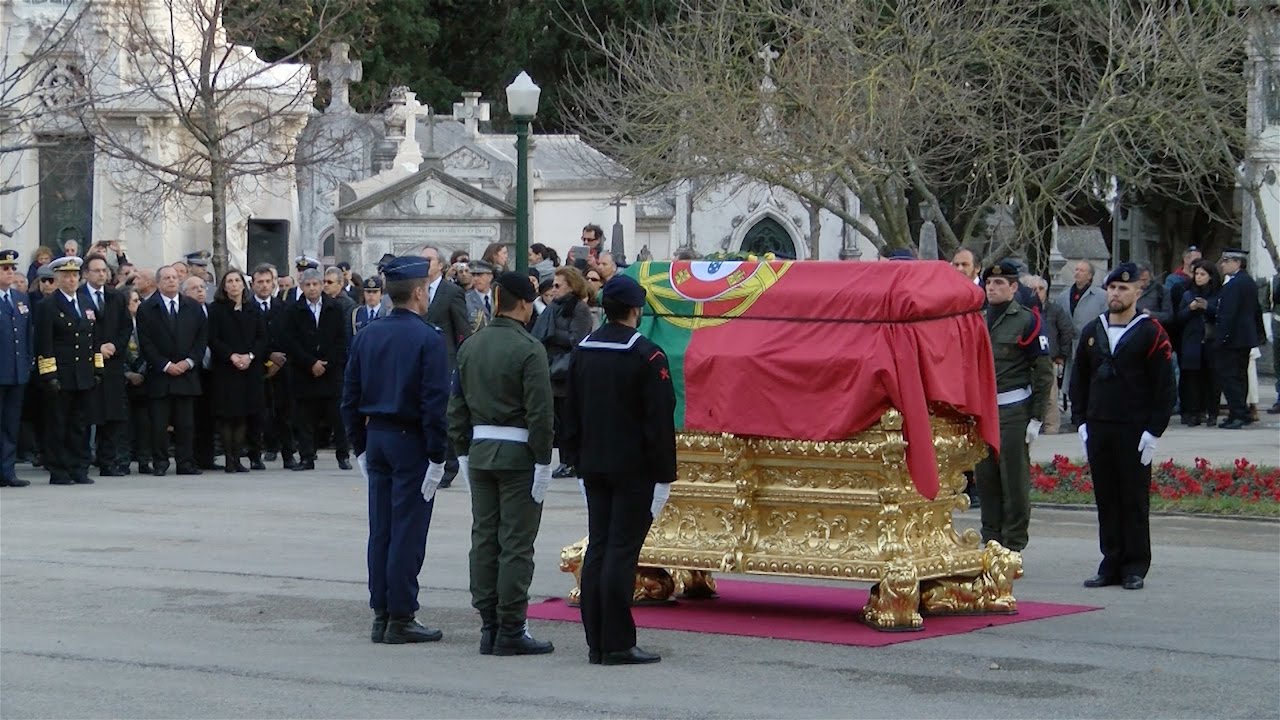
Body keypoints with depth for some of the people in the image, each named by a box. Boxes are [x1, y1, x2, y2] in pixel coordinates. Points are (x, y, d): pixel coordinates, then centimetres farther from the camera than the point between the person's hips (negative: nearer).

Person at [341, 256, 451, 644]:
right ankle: (401, 619, 0)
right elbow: (435, 401, -16)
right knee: (408, 531, -2)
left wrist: (360, 447, 16)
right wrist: (437, 456, -11)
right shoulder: (428, 338, -12)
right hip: (411, 441, -6)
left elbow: (350, 397, 10)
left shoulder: (366, 336, 7)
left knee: (380, 531, 9)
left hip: (376, 438, 6)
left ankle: (381, 616, 13)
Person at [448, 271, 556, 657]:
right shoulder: (529, 349, -13)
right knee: (516, 545, -3)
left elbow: (457, 405, 12)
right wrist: (543, 462, -11)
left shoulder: (470, 346, 8)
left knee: (484, 539, 10)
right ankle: (511, 631, -2)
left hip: (480, 451, 7)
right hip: (517, 454, -7)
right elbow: (539, 412, -16)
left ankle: (488, 626, 13)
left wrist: (463, 451, 17)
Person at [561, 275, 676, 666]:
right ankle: (617, 644, -7)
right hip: (634, 470, -6)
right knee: (622, 552, -6)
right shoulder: (646, 356, -11)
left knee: (597, 549, 9)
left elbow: (571, 414, 14)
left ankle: (596, 642, 10)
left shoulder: (583, 352, 9)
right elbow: (659, 419, -12)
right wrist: (664, 474, -9)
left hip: (594, 468, 6)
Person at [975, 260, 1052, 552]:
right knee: (986, 479, 6)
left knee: (1015, 481, -2)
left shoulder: (1026, 321, -2)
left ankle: (1013, 547, 4)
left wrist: (1036, 418, -9)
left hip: (1014, 412, -5)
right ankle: (990, 542, 15)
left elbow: (1043, 372, -4)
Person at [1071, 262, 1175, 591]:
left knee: (1134, 501, 0)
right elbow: (1079, 379, 15)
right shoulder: (1092, 331, 11)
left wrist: (1154, 431, -10)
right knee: (1106, 499, 7)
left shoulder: (1151, 333, -4)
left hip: (1134, 433, -4)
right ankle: (1111, 565, 13)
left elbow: (1165, 387, -5)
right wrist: (1080, 421, 6)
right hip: (1097, 430, 5)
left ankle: (1135, 568, 5)